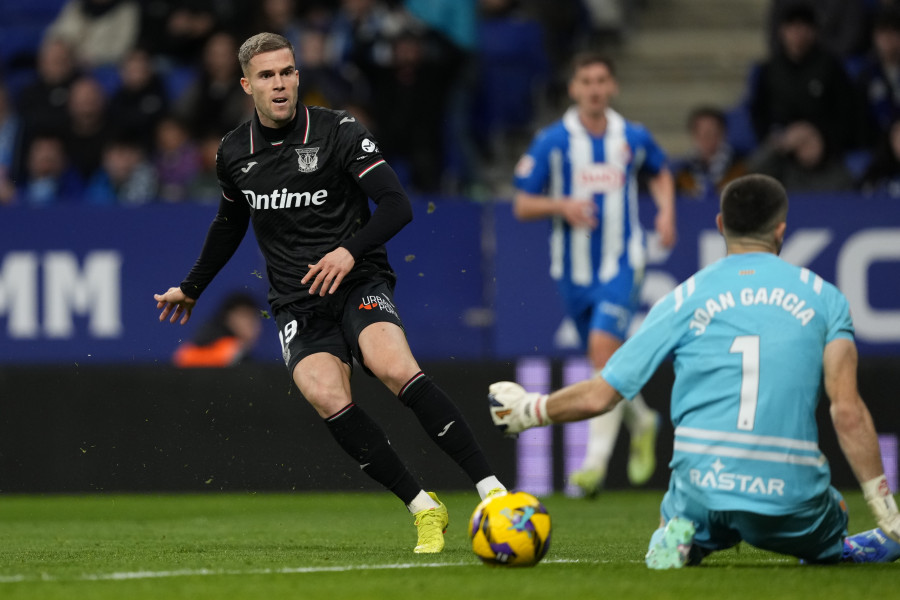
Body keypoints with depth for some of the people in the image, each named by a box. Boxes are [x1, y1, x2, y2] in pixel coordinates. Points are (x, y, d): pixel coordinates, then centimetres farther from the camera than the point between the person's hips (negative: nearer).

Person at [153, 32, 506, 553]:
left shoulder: (339, 132, -4)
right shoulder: (234, 153, 9)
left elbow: (397, 205, -9)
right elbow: (229, 225, 29)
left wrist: (351, 250, -25)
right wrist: (192, 287, 38)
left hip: (359, 283, -3)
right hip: (297, 304, 3)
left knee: (395, 367, -32)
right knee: (327, 397, -27)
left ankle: (490, 487, -30)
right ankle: (424, 509, -19)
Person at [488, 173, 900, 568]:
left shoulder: (685, 299, 7)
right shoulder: (823, 296, 7)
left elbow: (599, 396, 8)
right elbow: (848, 410, -2)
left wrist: (529, 410, 27)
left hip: (700, 485, -1)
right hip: (792, 495, 1)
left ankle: (685, 538, -3)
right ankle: (840, 551, -2)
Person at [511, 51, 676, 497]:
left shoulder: (634, 138, 0)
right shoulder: (551, 142, -5)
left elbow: (660, 173, 23)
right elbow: (522, 206, -2)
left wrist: (666, 210, 5)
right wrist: (562, 205, -20)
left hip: (620, 263, -2)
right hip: (574, 270, 2)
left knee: (603, 347, -21)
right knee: (605, 362, 12)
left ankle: (596, 459, -21)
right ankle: (641, 421, 43)